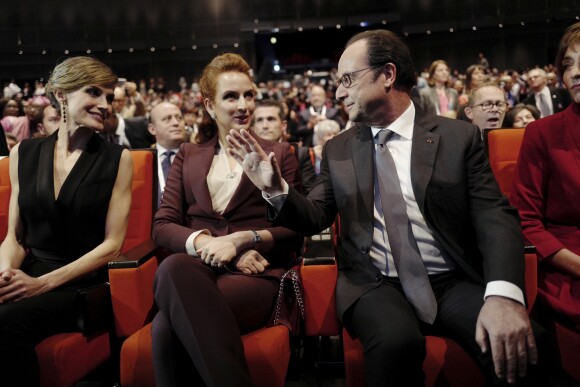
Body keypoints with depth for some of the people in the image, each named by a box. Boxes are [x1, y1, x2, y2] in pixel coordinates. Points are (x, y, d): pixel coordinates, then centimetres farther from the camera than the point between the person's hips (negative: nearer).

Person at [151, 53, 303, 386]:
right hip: (197, 270, 3)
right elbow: (162, 226, 10)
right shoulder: (188, 156, 21)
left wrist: (239, 240, -12)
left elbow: (294, 231, 6)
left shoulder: (280, 153, 15)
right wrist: (206, 243, -11)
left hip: (255, 275, -2)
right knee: (173, 268, -38)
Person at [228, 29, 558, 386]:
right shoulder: (338, 150, 11)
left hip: (454, 283, 0)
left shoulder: (459, 136, 4)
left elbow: (496, 217, -5)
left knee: (524, 345, -28)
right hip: (375, 284, 1)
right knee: (396, 343, -32)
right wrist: (276, 189, -9)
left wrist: (504, 294, -23)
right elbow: (315, 218, 12)